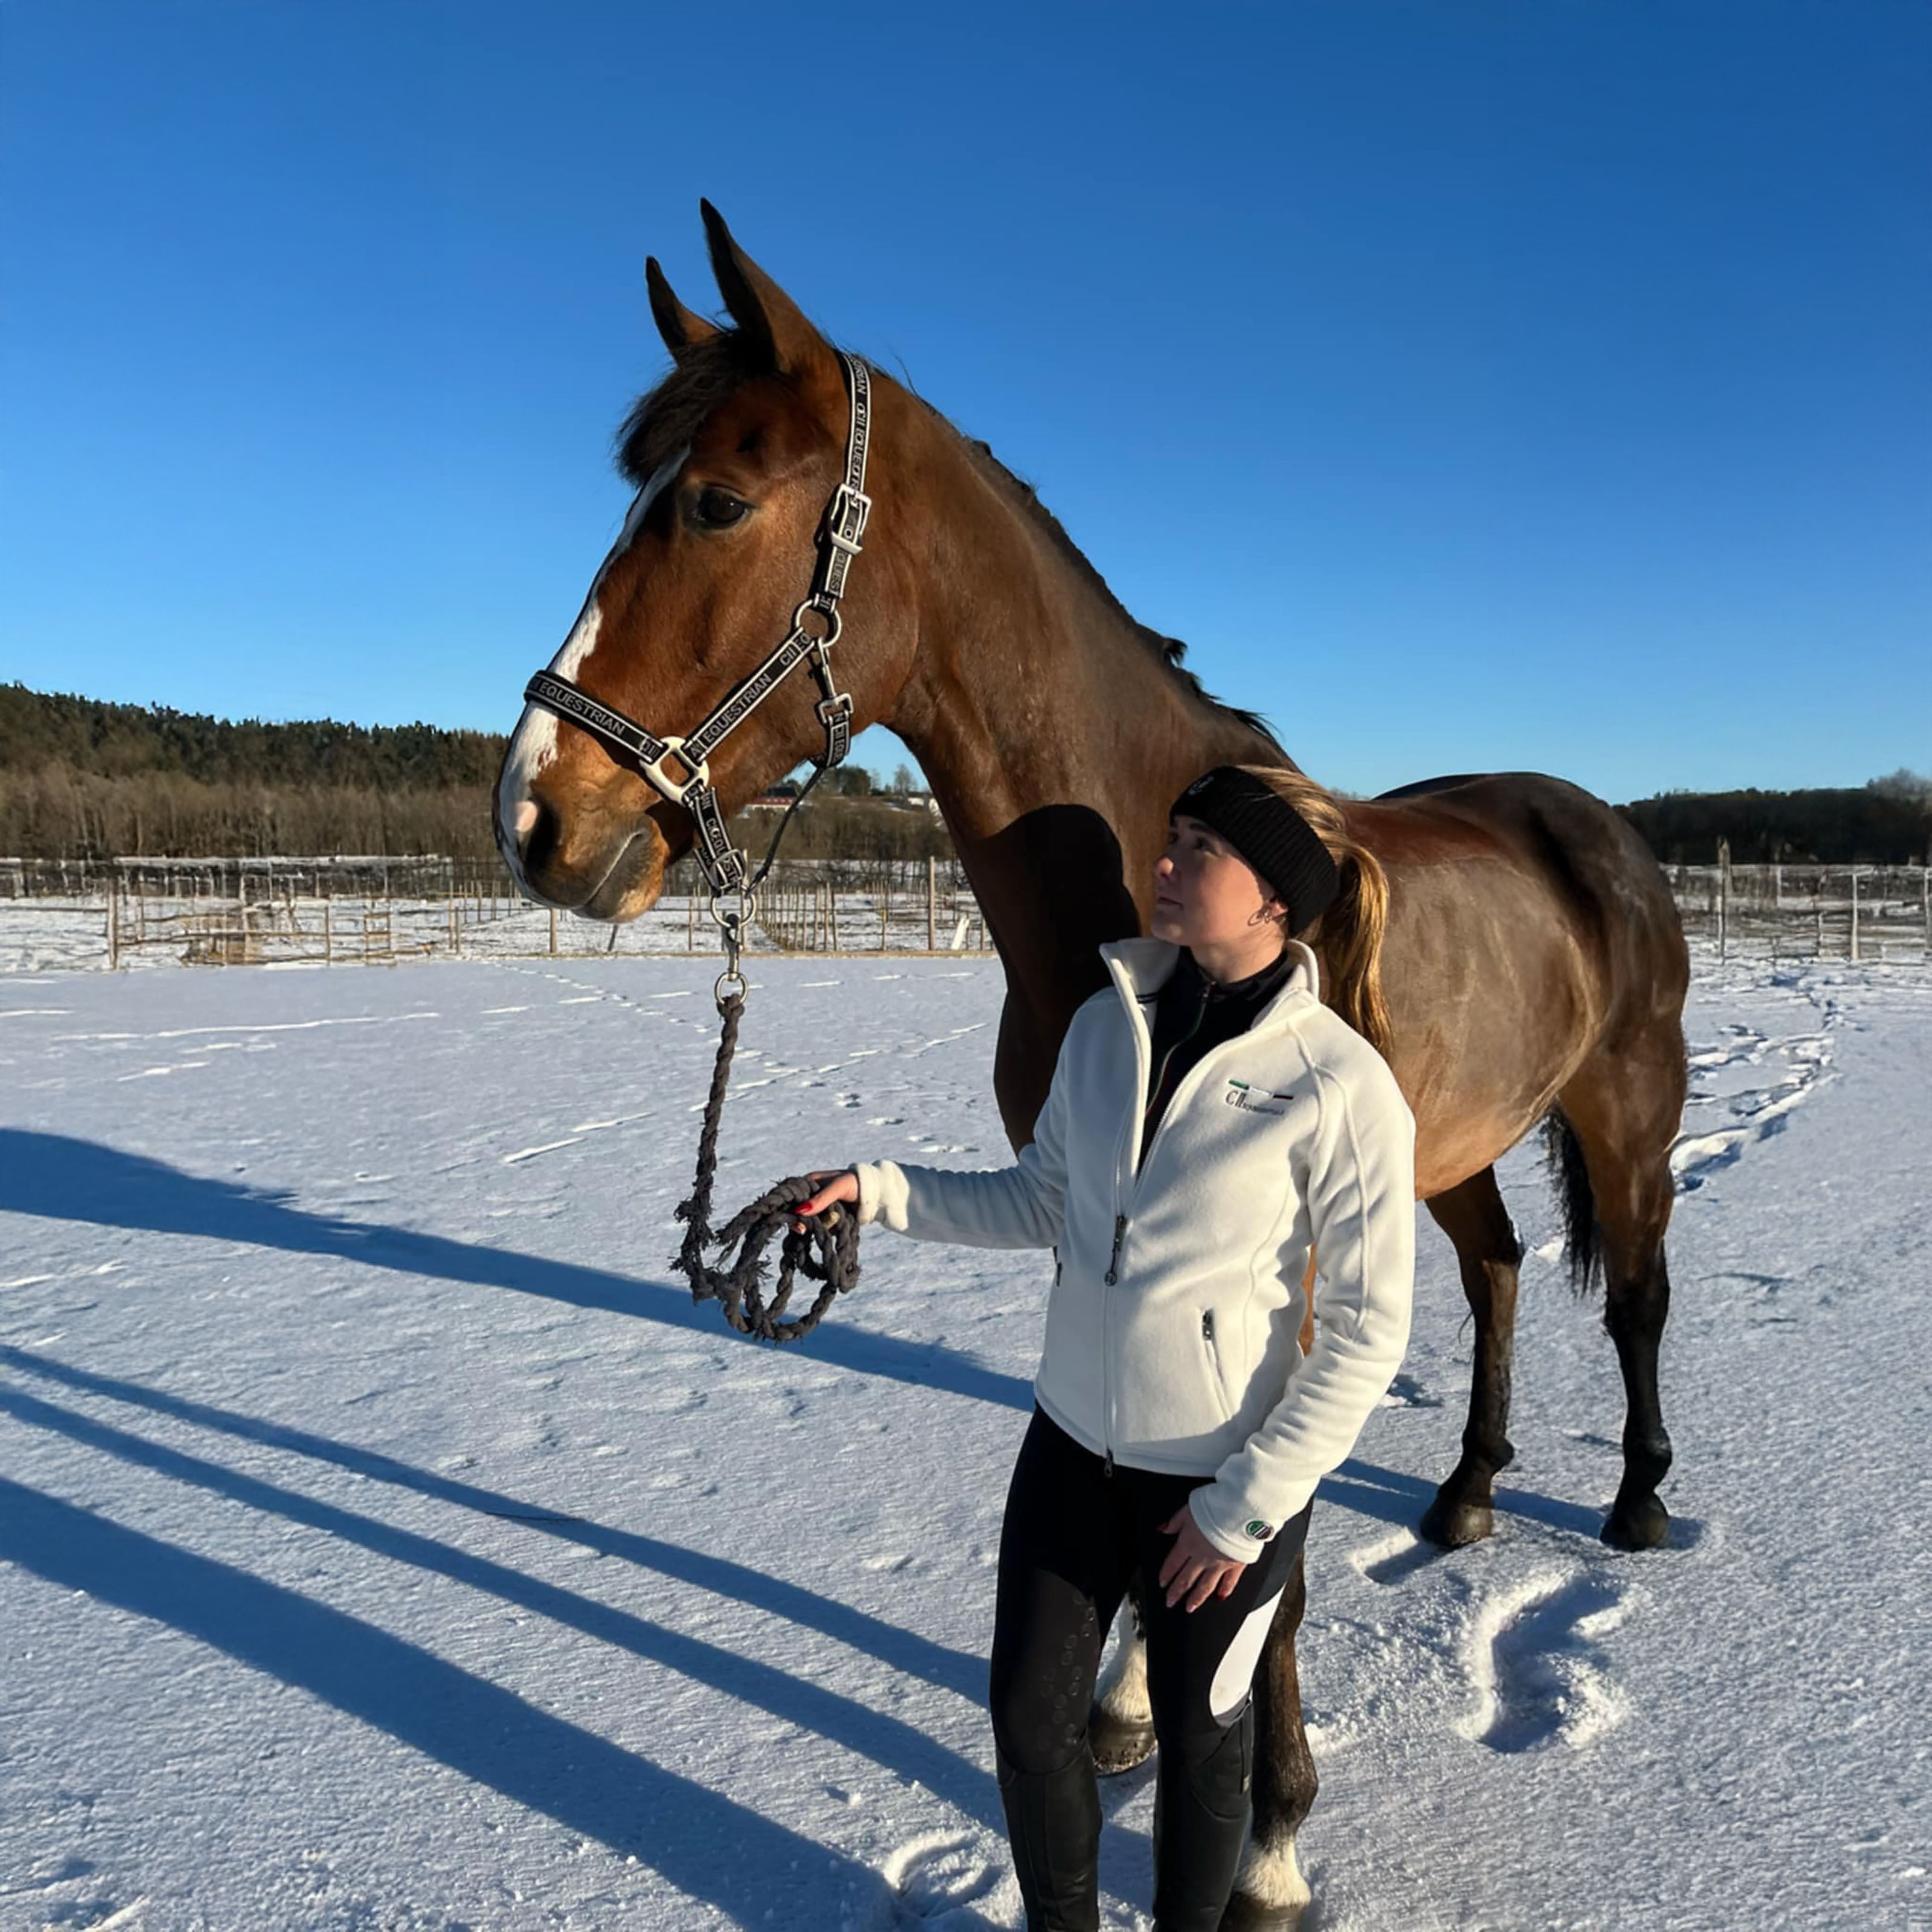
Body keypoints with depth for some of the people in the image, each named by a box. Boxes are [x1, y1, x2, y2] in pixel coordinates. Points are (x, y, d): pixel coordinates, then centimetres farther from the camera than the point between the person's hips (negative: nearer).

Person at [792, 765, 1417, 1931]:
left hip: (1225, 1484, -5)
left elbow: (1368, 1333, -16)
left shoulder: (1341, 1086, -21)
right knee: (1031, 1718, 18)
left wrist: (1244, 1508, -14)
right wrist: (883, 1192, -4)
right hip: (1074, 1445, 5)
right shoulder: (1106, 1025, -4)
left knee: (1200, 1738, 19)